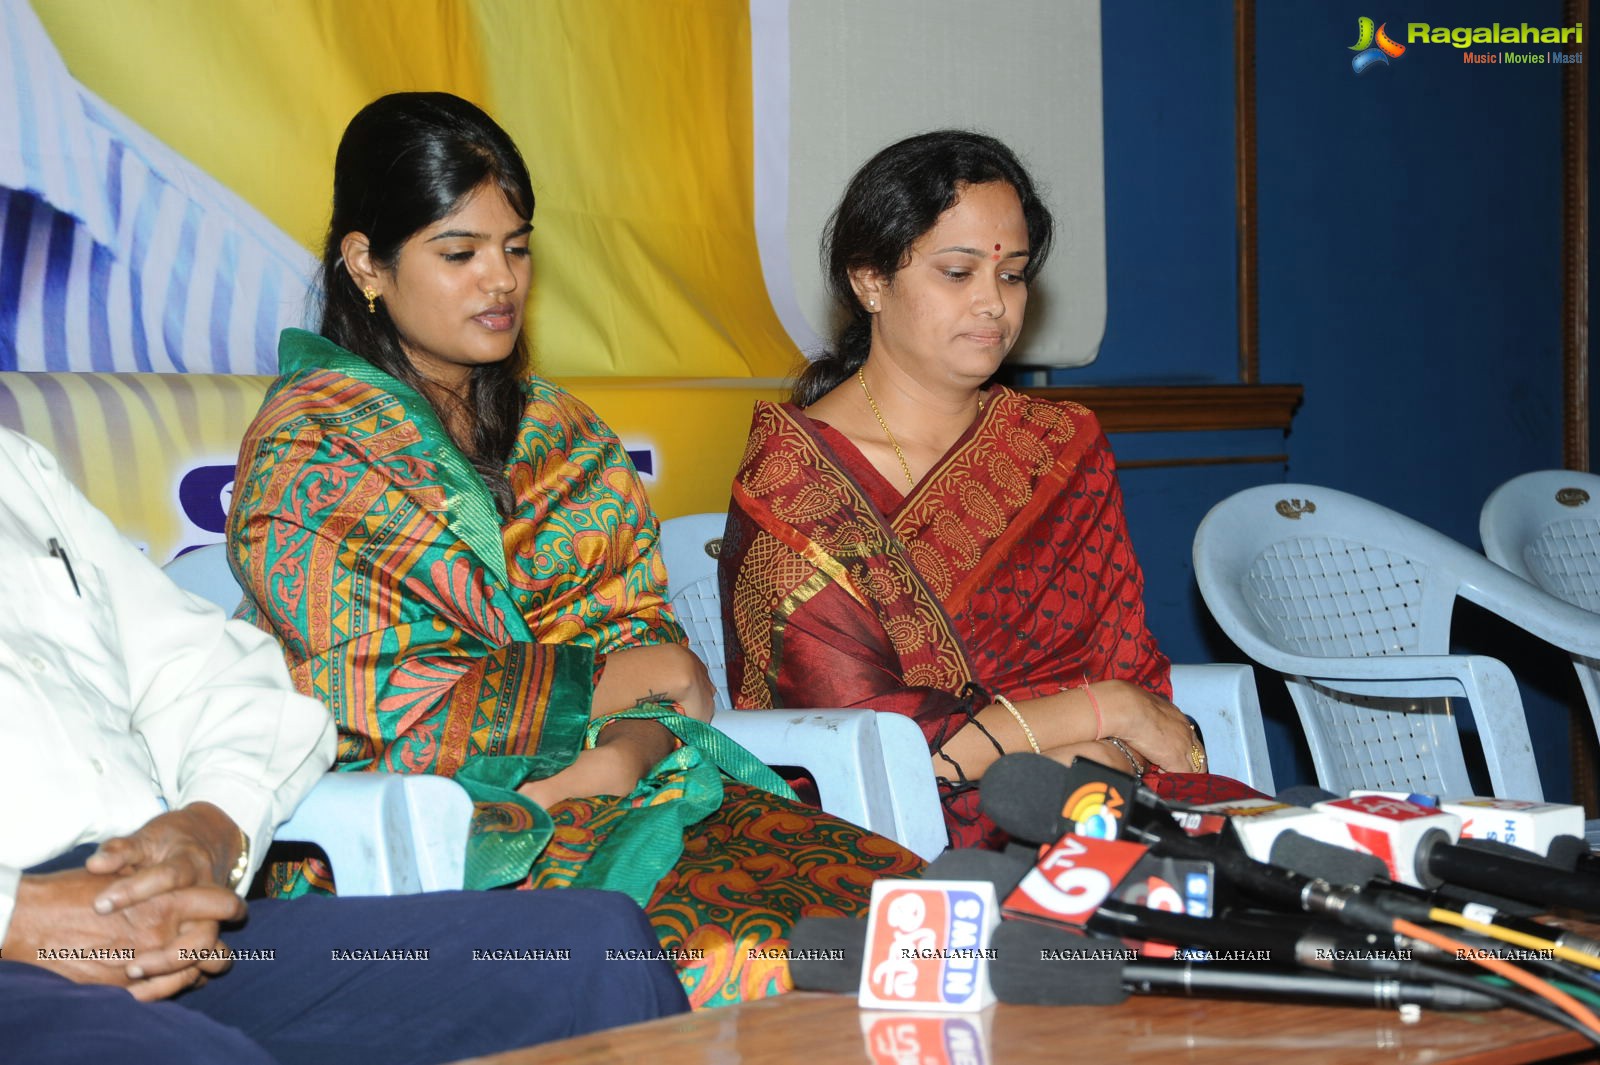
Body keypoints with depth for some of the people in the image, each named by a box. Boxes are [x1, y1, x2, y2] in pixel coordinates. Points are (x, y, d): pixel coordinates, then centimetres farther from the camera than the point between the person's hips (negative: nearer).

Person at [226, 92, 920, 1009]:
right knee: (732, 952, -34)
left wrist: (624, 753, -12)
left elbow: (646, 641, 12)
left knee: (879, 898, -24)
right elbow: (365, 703, -9)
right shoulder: (305, 450, 1)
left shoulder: (564, 436, 20)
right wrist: (601, 683, -4)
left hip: (615, 788, 6)